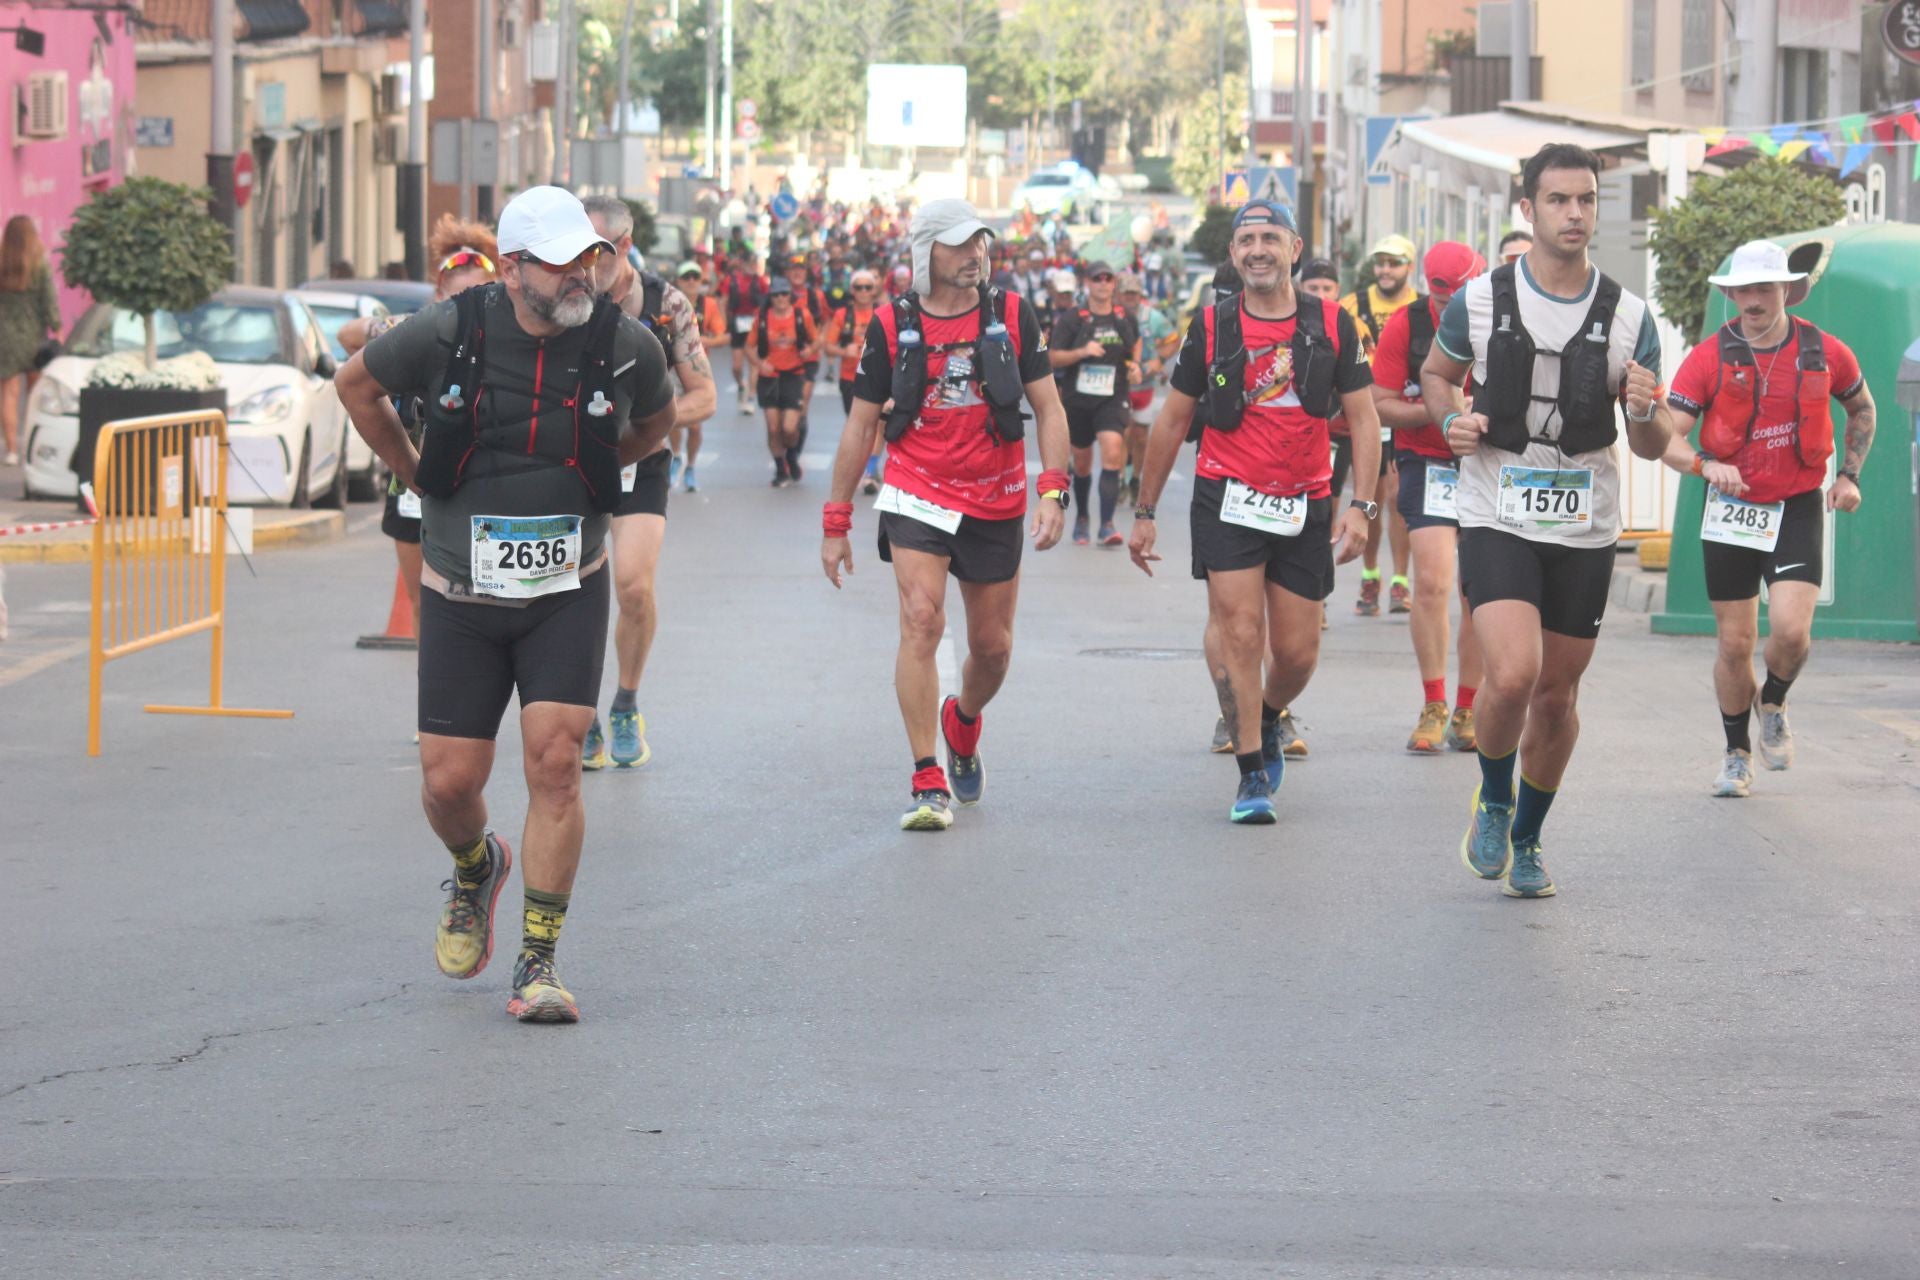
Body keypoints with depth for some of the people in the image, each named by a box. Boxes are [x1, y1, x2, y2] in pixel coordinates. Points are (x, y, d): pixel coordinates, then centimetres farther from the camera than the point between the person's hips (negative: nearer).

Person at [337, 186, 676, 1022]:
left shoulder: (625, 345, -8)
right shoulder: (447, 334, -11)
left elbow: (656, 421, 16)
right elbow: (357, 387, 9)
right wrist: (416, 476, 8)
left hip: (567, 593, 0)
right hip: (462, 596, 0)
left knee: (554, 763, -13)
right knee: (449, 782, 1)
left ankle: (539, 963, -3)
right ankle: (475, 870, 37)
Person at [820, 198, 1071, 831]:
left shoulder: (1012, 316, 0)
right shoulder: (892, 326, -2)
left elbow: (1048, 408, 2)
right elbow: (860, 426, 4)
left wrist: (1053, 493, -12)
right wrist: (836, 522, 4)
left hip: (996, 507, 2)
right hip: (916, 499, -2)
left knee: (992, 646, 8)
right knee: (921, 619, -20)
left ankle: (962, 722, 43)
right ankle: (928, 783, -17)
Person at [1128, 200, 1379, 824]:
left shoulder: (1332, 325, 2)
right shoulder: (1211, 327, 1)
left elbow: (1363, 419, 4)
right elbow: (1172, 421, 10)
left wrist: (1360, 505, -7)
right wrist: (1145, 511, 11)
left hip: (1304, 508, 1)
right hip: (1227, 496, -1)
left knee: (1297, 654, 4)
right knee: (1238, 627, -16)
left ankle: (1266, 721, 37)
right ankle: (1251, 774, -9)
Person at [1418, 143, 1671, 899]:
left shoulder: (1628, 318, -1)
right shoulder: (1479, 301, -3)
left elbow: (1654, 446, 3)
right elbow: (1436, 372, 16)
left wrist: (1645, 413, -20)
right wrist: (1451, 419, -6)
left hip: (1585, 529, 2)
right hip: (1497, 519, -2)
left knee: (1557, 696, 9)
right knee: (1513, 675, -21)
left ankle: (1525, 841, 31)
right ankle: (1492, 801, 9)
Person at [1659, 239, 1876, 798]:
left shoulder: (1826, 353, -2)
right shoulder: (1709, 358, -6)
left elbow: (1862, 408, 19)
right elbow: (1668, 436, -10)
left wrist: (1850, 474, 8)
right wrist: (1707, 464, -29)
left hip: (1798, 510, 0)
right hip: (1731, 513, 0)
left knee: (1791, 631, -17)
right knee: (1735, 645, 3)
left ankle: (1773, 705, 15)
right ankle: (1737, 753, 23)